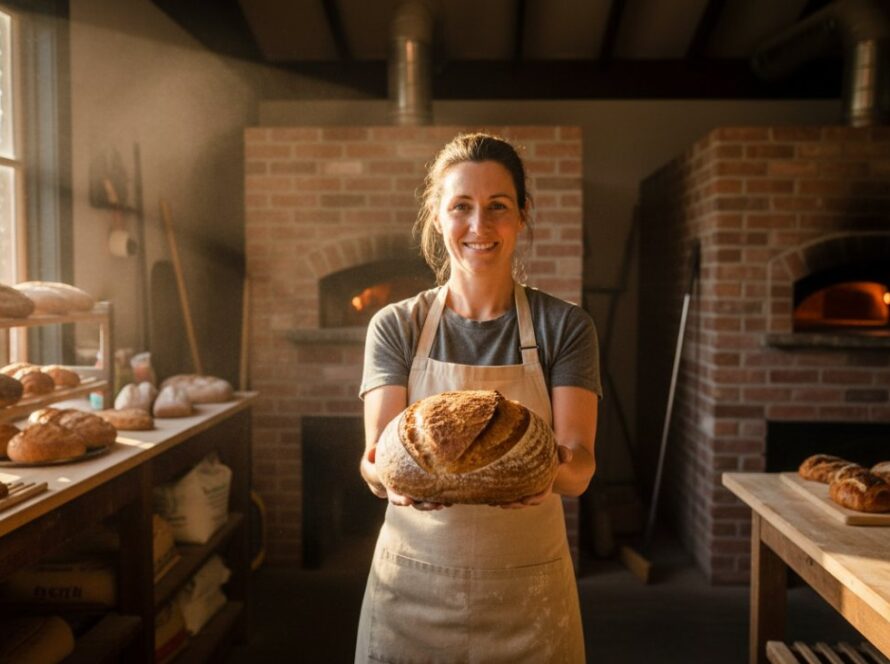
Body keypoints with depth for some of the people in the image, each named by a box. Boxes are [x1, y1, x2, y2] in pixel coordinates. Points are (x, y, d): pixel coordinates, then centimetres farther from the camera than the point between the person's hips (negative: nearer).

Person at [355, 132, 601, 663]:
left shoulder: (564, 326, -4)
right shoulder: (396, 326, -2)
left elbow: (579, 467, -11)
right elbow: (375, 456, -10)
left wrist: (553, 470, -33)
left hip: (528, 590, 0)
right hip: (412, 585, 1)